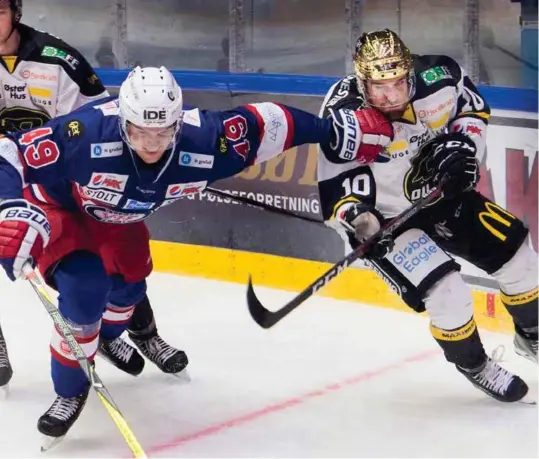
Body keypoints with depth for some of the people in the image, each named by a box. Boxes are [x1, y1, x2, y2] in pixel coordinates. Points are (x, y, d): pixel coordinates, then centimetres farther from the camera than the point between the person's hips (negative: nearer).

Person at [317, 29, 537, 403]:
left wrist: (463, 142, -15)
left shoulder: (438, 77, -20)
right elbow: (336, 193, -24)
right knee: (448, 294, -20)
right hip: (387, 219, -5)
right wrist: (356, 217, -43)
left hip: (442, 194, 5)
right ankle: (473, 365, 10)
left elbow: (474, 107, 2)